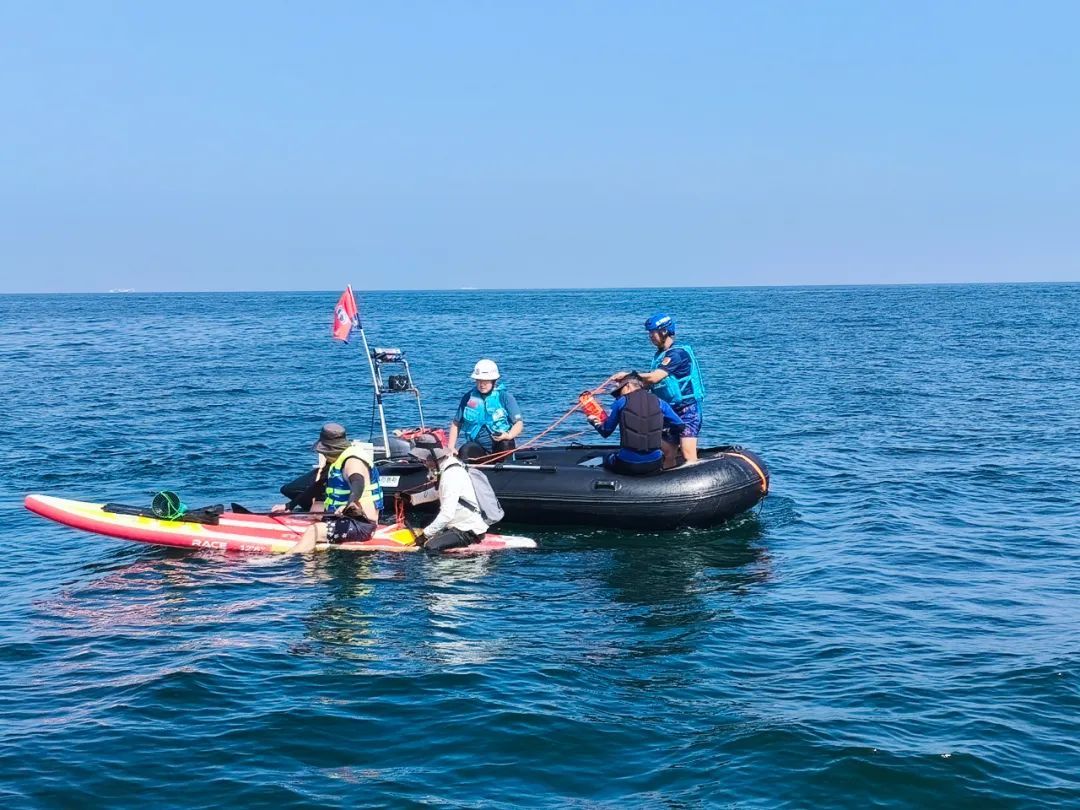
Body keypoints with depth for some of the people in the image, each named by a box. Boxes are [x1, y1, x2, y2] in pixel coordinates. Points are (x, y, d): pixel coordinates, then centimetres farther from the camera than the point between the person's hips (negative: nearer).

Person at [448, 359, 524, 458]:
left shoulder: (505, 397, -1)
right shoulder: (468, 398, 6)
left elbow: (519, 423, -5)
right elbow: (456, 424, 14)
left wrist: (509, 435, -27)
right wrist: (450, 448, 2)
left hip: (500, 445, -1)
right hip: (478, 448, 1)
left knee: (506, 444, -35)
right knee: (465, 450, -32)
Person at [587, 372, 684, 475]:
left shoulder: (621, 402, 1)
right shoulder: (659, 402, 6)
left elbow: (606, 432, 8)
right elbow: (679, 425, 8)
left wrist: (595, 423, 29)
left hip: (628, 465, -3)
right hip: (654, 464, 3)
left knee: (608, 458, 31)